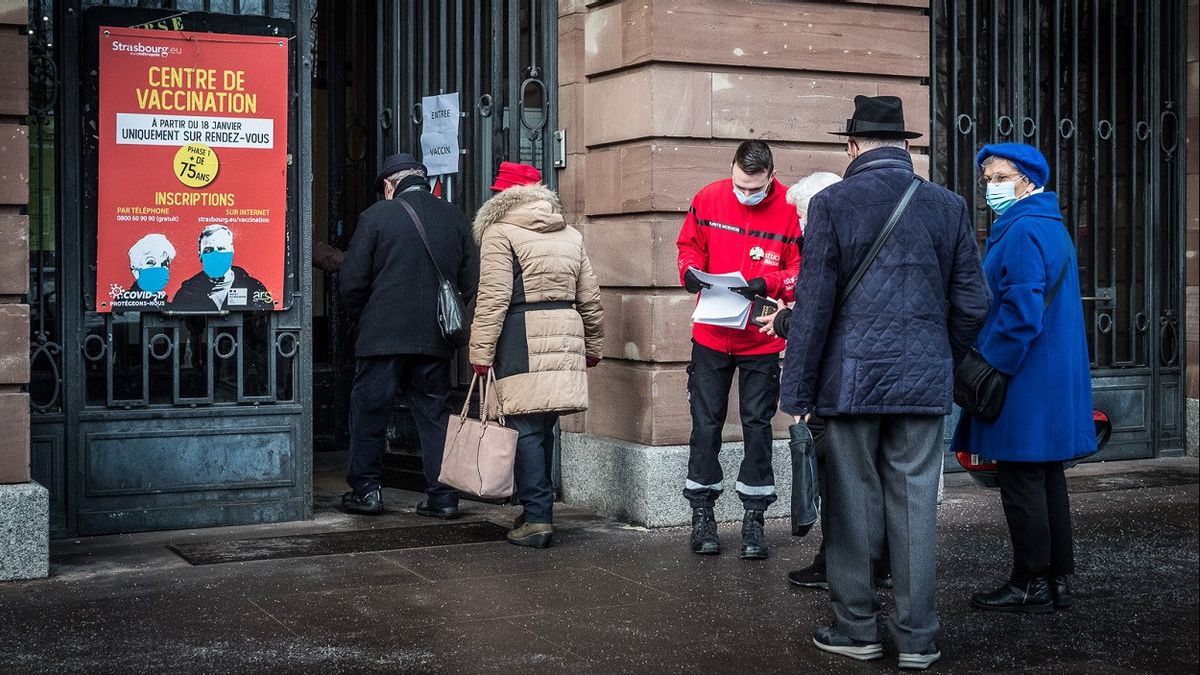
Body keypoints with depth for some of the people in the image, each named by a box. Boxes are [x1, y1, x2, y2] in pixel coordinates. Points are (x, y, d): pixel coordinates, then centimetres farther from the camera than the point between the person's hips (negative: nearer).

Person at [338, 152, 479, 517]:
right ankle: (443, 496, 10)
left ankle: (365, 490, 14)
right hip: (436, 338, 4)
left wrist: (360, 318, 11)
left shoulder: (376, 216, -5)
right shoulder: (456, 217, 5)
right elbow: (471, 281, 5)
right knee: (434, 413, 11)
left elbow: (352, 281, -6)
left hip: (384, 334, -3)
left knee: (369, 410, 10)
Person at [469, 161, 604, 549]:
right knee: (544, 428, 13)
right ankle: (539, 511, 20)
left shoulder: (500, 233, -3)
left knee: (526, 429, -3)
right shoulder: (571, 236, 16)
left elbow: (493, 298, -10)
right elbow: (590, 299, 17)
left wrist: (481, 352, -8)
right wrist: (592, 347, 26)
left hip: (521, 342, -6)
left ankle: (537, 519, -5)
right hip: (565, 340, 6)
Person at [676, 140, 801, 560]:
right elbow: (689, 245, 10)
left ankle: (753, 520, 16)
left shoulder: (791, 209, -10)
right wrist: (691, 270, -10)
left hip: (762, 340, -2)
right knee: (705, 425, 5)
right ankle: (702, 517, 16)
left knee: (758, 427, 6)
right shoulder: (709, 199, -2)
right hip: (711, 335, 2)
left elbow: (802, 270, -6)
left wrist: (769, 282, -23)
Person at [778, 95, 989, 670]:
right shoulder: (948, 206, 5)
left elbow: (813, 304, -6)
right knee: (915, 504, 6)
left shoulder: (832, 203, -4)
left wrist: (798, 387, -1)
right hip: (924, 383, 2)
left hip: (851, 378, -2)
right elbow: (971, 303, 7)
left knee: (854, 504, 7)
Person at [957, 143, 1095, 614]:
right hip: (1054, 380, 10)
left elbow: (1020, 312, -24)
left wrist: (987, 368, -16)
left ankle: (1032, 585, 3)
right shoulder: (1052, 227, 17)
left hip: (1024, 382, -10)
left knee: (1021, 482, -3)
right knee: (1047, 478, 14)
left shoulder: (1023, 232, -16)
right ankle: (1058, 580, 20)